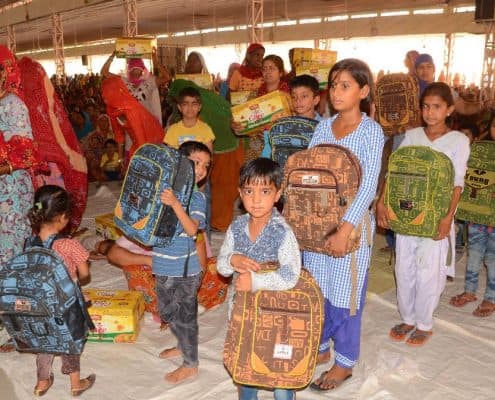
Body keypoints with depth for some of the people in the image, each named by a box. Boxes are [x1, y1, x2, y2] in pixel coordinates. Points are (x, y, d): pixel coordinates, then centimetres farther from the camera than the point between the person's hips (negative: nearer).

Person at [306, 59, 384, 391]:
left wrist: (345, 229, -24)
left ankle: (344, 363, 24)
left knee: (345, 294, 6)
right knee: (315, 288, 15)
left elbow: (368, 187, -17)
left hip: (351, 223, -5)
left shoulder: (371, 132, -10)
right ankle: (319, 347, 36)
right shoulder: (323, 126, 6)